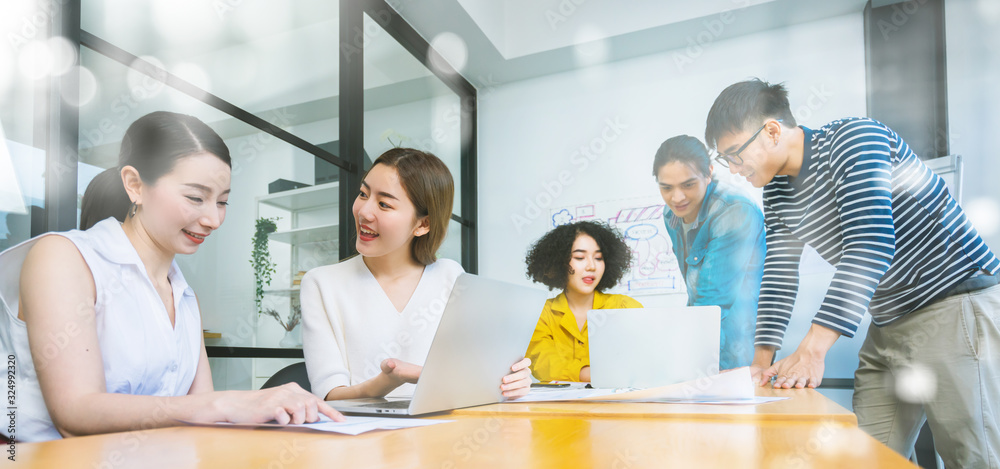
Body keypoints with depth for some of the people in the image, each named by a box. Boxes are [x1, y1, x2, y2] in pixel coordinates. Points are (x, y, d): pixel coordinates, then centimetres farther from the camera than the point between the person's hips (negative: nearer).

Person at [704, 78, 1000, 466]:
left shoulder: (853, 137, -17)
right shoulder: (777, 192, 8)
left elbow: (870, 246, -27)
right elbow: (779, 274, 7)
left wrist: (812, 350, -33)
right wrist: (762, 360, -4)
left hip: (957, 303, -7)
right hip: (890, 325, 8)